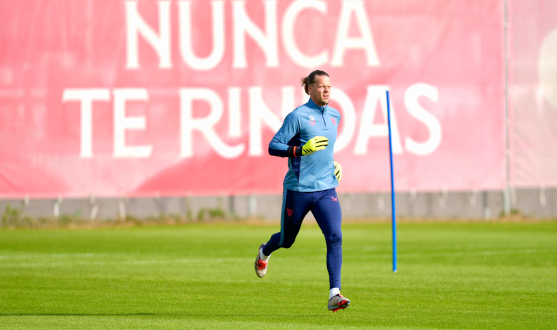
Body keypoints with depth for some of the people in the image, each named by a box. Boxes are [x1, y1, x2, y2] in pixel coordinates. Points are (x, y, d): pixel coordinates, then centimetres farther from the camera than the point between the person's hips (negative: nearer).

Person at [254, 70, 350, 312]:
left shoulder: (334, 116, 9)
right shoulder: (298, 116, -12)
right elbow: (273, 147, -14)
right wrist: (301, 150, -27)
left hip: (326, 190, 4)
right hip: (298, 189, -4)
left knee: (335, 237, -18)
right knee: (286, 240, 15)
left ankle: (334, 295, -21)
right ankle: (264, 252, 53)